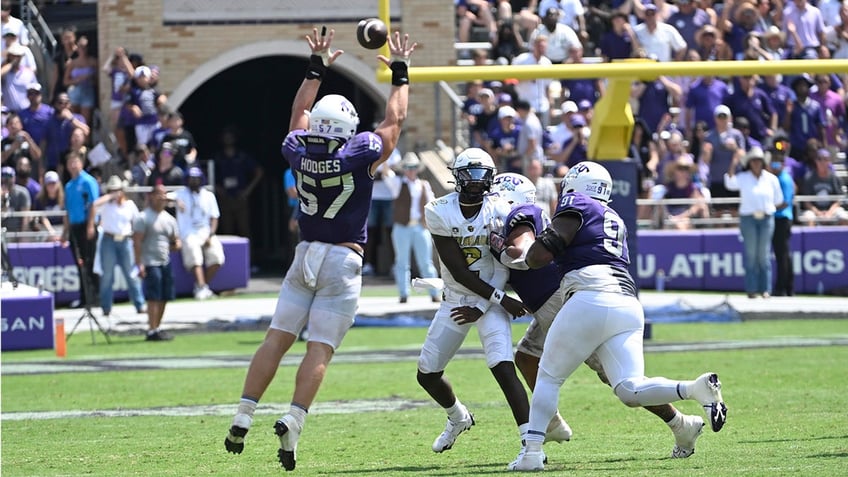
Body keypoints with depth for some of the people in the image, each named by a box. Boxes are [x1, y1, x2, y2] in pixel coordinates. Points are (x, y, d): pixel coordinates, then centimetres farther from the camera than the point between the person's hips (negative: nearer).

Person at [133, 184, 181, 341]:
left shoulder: (169, 219, 16)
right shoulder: (143, 218, -5)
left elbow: (176, 240, 23)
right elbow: (137, 241, -10)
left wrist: (176, 245, -2)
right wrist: (139, 263, -17)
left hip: (165, 263, 7)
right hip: (150, 263, -7)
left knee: (164, 298, 8)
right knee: (154, 298, -10)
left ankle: (157, 328, 17)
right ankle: (152, 331, -11)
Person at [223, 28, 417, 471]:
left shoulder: (300, 152, -2)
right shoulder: (360, 156, -12)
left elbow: (300, 113, 19)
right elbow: (394, 119, 3)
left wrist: (316, 67, 28)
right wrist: (400, 72, 16)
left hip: (306, 254, 4)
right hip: (343, 261, -4)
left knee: (277, 338, 5)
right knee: (320, 348, -7)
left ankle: (242, 419, 1)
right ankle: (293, 421, -21)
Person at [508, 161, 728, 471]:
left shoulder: (576, 207, 7)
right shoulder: (616, 222, 30)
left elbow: (541, 255, -3)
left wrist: (527, 256, 18)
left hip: (590, 301, -6)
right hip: (629, 304, 6)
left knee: (549, 377, 9)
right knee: (631, 392, -4)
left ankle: (532, 451, 3)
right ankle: (696, 388, -26)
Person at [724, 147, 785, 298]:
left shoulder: (771, 179, 8)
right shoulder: (743, 178, 3)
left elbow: (778, 201, 16)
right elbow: (730, 183, -17)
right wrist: (733, 166, -23)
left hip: (766, 218, 1)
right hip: (748, 219, -1)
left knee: (764, 255, 2)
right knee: (751, 254, -2)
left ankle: (765, 289, 4)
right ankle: (751, 290, 1)